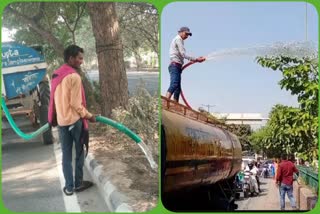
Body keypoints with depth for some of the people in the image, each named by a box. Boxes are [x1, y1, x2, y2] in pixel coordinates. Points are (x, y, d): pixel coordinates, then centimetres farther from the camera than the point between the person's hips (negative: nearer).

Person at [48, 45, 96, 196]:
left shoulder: (56, 75, 9)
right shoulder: (74, 76, -16)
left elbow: (55, 100, 13)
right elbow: (76, 104, -17)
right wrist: (89, 116, -6)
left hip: (61, 121, 6)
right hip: (75, 120, -6)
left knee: (66, 155, 9)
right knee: (79, 153, 10)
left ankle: (69, 187, 13)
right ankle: (78, 184, 18)